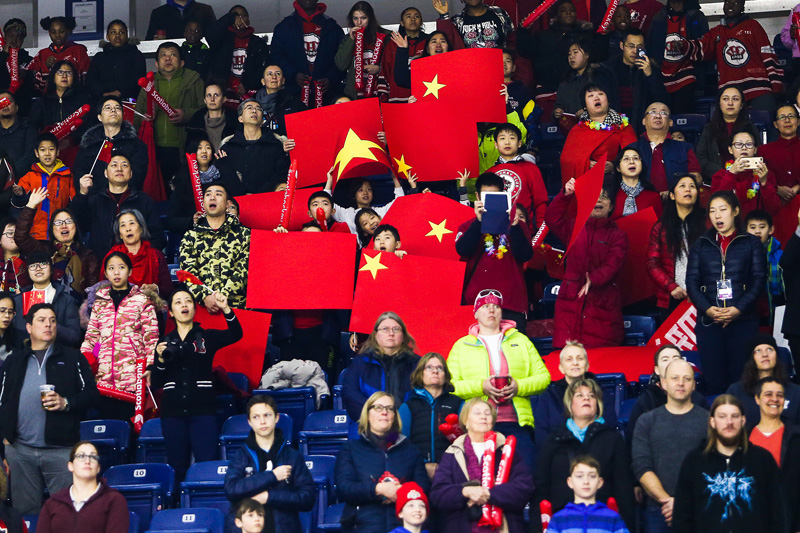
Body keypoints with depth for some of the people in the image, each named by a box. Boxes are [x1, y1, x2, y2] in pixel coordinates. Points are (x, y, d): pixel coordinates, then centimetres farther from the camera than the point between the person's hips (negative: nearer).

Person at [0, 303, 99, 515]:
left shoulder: (72, 358, 8)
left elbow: (91, 393, 4)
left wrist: (67, 403, -13)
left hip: (61, 449, -2)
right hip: (20, 450, 2)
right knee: (25, 511, 9)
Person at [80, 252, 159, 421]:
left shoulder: (142, 300, 6)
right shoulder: (100, 302, 16)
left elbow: (151, 337, 2)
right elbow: (90, 337, 17)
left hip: (132, 376, -3)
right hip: (104, 377, 3)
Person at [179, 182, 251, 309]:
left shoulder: (242, 233, 14)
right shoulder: (190, 236, 17)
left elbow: (243, 270, 3)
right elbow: (187, 270, 5)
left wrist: (223, 295, -12)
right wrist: (205, 296, -13)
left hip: (234, 304, -1)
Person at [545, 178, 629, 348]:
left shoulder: (618, 235, 10)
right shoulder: (574, 228, 16)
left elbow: (612, 264, -6)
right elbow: (552, 219, -2)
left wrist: (593, 280, -25)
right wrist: (566, 194, -15)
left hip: (602, 303, -1)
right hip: (570, 300, 1)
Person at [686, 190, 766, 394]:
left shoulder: (752, 243, 9)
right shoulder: (700, 245, 14)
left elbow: (759, 280, 0)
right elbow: (692, 282, 6)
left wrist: (739, 309, -14)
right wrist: (707, 308, -12)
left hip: (743, 321, -1)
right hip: (708, 322, 2)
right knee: (714, 382, -2)